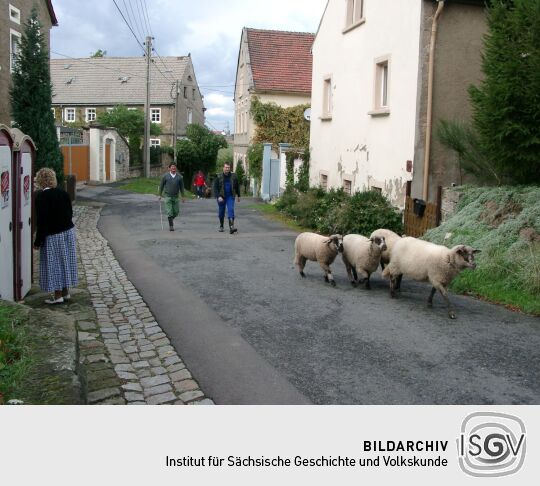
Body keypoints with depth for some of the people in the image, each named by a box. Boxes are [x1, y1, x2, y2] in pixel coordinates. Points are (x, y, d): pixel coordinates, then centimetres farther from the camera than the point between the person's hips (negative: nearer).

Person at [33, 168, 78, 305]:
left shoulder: (41, 197, -16)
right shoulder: (63, 193, 3)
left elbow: (41, 221, -17)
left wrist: (38, 241, -11)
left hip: (52, 236, -6)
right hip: (68, 232, 6)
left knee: (54, 264, 4)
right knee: (65, 262, 15)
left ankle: (58, 296, 11)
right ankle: (65, 292, 25)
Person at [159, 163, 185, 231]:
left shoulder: (179, 177, -1)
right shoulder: (165, 176, -5)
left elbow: (181, 187, 6)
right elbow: (161, 186, 4)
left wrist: (183, 196, 5)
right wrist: (160, 195, 5)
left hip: (175, 197, 2)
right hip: (168, 196, -2)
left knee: (176, 212, 6)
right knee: (169, 212, -7)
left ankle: (170, 219, 35)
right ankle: (171, 225, 0)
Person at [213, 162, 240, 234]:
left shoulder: (233, 176, 2)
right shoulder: (218, 177, -4)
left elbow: (237, 186, 13)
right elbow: (215, 188, -7)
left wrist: (238, 196, 18)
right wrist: (218, 196, -19)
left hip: (230, 196, 0)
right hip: (221, 197, 0)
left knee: (231, 210, -16)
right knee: (221, 212, 11)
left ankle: (231, 227, -25)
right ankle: (221, 226, 30)